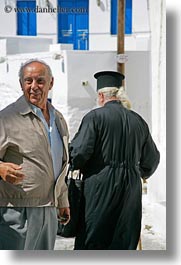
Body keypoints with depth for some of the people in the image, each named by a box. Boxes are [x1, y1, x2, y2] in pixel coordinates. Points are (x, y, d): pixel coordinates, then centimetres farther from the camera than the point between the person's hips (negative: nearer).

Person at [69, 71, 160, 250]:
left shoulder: (94, 117, -7)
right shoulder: (138, 120, 8)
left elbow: (80, 151, -15)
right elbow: (152, 159, 14)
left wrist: (73, 165, 6)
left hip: (99, 189, -4)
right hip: (131, 189, 4)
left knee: (91, 243, 4)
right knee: (125, 241, 11)